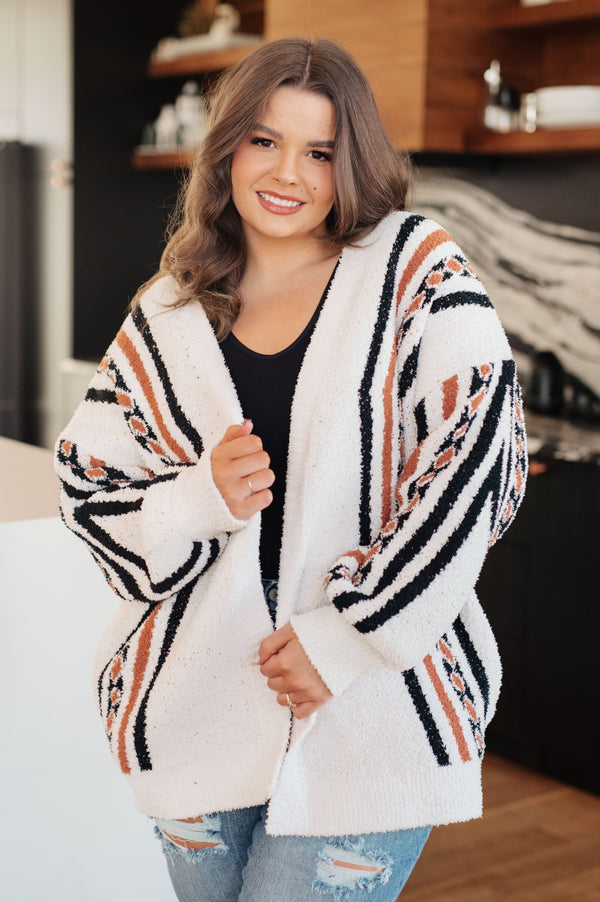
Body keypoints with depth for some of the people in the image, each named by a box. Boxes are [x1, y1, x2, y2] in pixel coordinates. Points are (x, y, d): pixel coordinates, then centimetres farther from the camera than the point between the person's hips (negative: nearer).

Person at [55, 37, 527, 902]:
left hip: (376, 711, -3)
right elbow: (89, 487, 10)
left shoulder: (417, 271, -3)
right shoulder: (168, 314, 8)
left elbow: (474, 457, -13)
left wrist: (348, 638, -15)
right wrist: (199, 497, -12)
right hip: (196, 700, 4)